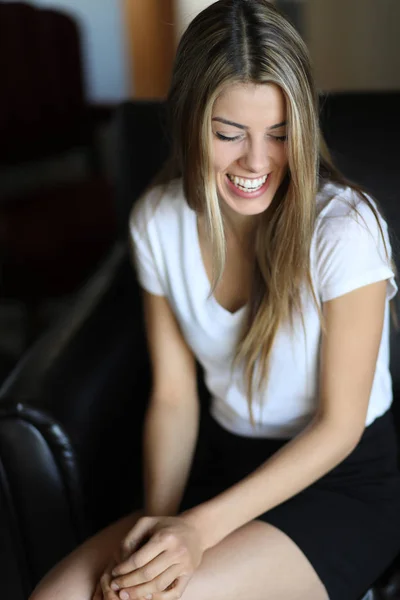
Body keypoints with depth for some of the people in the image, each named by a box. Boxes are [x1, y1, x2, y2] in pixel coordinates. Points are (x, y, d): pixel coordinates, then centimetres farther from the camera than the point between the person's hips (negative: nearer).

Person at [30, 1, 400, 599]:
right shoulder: (157, 219, -5)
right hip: (223, 461, 4)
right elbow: (174, 395, -1)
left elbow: (339, 425, -15)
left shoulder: (344, 228, -20)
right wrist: (161, 517, -17)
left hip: (343, 482, -4)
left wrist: (205, 526, -22)